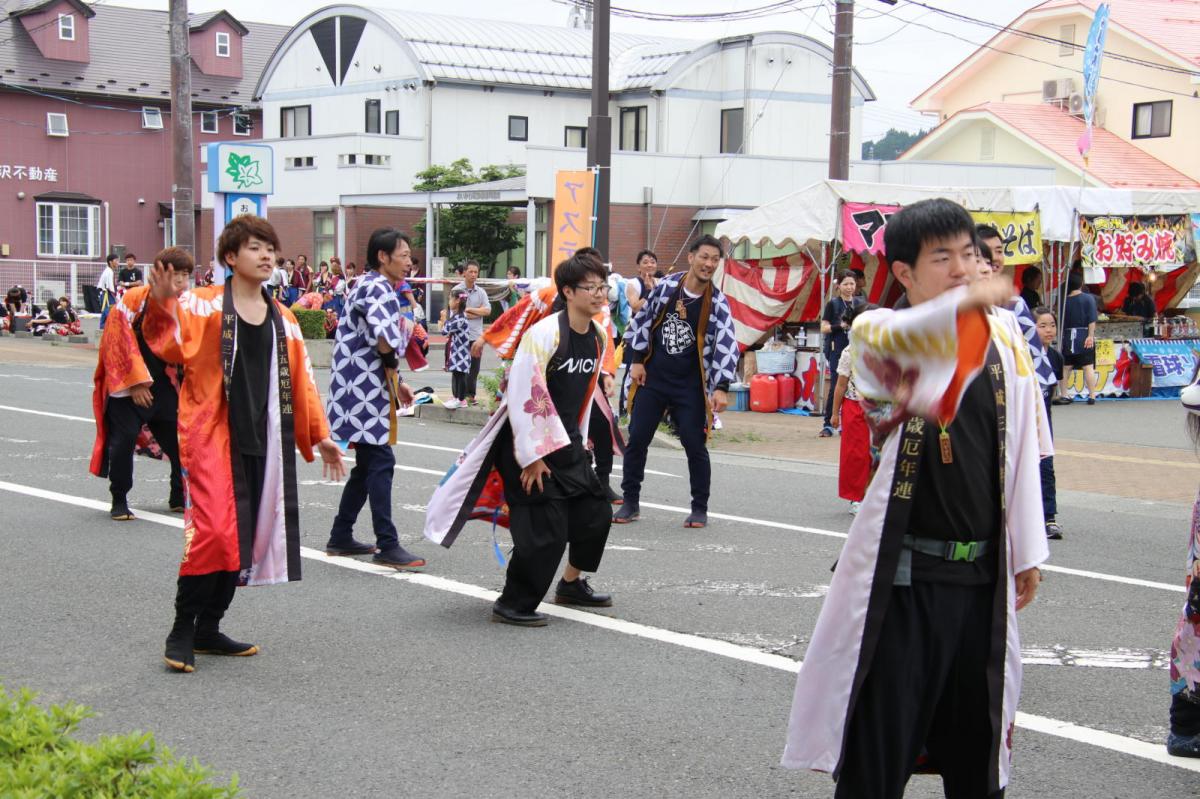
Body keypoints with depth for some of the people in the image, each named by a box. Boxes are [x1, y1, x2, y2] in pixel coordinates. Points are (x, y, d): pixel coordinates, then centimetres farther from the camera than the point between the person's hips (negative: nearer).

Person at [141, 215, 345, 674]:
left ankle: (209, 629, 22)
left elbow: (300, 380, 16)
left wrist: (320, 435, 14)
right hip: (211, 436, -6)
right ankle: (182, 631, 1)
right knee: (212, 530, -15)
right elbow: (168, 344, -16)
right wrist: (160, 306, -34)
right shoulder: (202, 306, -2)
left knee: (243, 538, 8)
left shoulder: (282, 319, 14)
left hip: (261, 442, 6)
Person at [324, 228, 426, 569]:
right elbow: (386, 342, -29)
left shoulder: (371, 286, 19)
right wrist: (407, 330, -8)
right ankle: (388, 546, -6)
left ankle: (341, 537, 22)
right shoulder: (376, 289, -14)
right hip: (365, 389, -11)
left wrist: (397, 382, 19)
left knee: (368, 464, 15)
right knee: (381, 463, -9)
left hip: (368, 388, 11)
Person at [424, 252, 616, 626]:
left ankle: (571, 584, 35)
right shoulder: (543, 334, -21)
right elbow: (522, 398, -22)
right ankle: (512, 605, 5)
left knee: (596, 513, 13)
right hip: (529, 443, -8)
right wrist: (532, 458, -20)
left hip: (565, 443, 8)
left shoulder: (599, 337, 4)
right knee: (546, 529, -10)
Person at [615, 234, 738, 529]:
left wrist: (721, 388, -25)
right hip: (651, 379, 2)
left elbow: (727, 346, -15)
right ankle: (630, 503, 18)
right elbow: (643, 320, 7)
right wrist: (638, 360, 3)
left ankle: (700, 509, 13)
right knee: (636, 440, 4)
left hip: (690, 386, -2)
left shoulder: (717, 303, -9)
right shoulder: (666, 286, -4)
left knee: (695, 446, -2)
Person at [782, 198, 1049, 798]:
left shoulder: (1004, 335, 6)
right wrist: (968, 300, -48)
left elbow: (1021, 450, 10)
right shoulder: (875, 332, -5)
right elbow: (897, 337, -31)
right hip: (902, 571, -4)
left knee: (977, 734, 16)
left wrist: (1027, 550, 10)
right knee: (877, 751, 2)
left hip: (983, 572, 4)